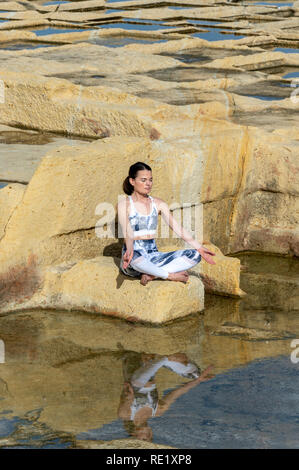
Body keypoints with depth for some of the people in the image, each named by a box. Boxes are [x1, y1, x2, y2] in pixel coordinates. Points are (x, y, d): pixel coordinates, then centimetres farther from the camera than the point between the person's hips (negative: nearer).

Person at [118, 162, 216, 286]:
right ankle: (170, 275, -21)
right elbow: (127, 233, -15)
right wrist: (129, 251, -38)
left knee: (194, 255, -14)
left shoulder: (158, 204, 11)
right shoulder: (124, 205, -3)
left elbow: (177, 228, 5)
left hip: (153, 256, 5)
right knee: (135, 259, -43)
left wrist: (199, 248, -5)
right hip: (134, 257, -5)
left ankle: (152, 274, -24)